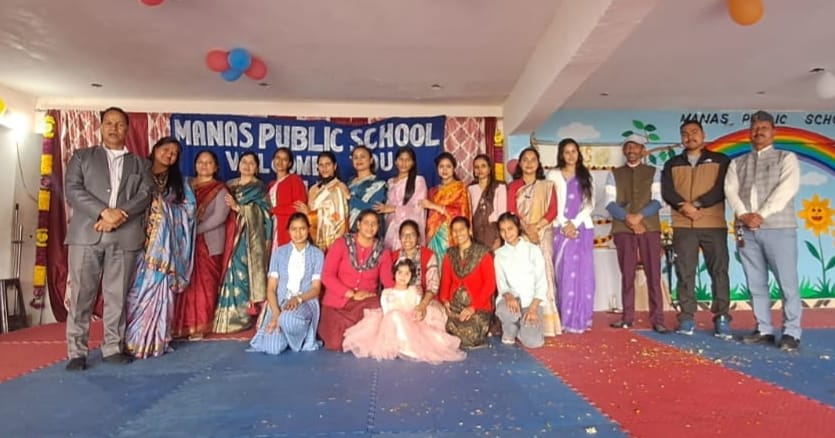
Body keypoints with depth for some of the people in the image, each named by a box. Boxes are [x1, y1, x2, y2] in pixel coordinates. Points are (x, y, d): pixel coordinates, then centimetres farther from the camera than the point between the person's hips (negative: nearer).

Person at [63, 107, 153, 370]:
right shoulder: (82, 157, 14)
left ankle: (113, 348, 13)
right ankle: (77, 352, 7)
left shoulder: (140, 164, 17)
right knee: (81, 295, 0)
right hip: (86, 234, -1)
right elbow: (72, 190, 0)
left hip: (126, 237, 1)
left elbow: (145, 195, 3)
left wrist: (119, 215, -14)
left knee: (117, 296, 4)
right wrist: (104, 212, -14)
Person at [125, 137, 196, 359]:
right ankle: (134, 339, 5)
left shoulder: (178, 181, 15)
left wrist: (165, 206, -1)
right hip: (140, 240, -1)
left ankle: (155, 340, 3)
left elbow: (190, 207, 7)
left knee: (160, 289, -2)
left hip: (165, 245, 1)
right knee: (138, 289, -3)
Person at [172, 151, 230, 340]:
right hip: (187, 241, 4)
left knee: (205, 284, -2)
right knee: (187, 283, 2)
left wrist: (197, 230, -16)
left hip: (208, 242, -4)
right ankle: (184, 324, 8)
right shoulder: (188, 186, 15)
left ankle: (200, 325, 4)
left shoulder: (219, 189, 1)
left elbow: (220, 216, -10)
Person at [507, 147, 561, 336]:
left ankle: (545, 322, -8)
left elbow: (552, 211, 2)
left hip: (543, 234, 0)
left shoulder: (547, 186, 13)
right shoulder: (513, 186, 12)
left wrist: (536, 226, -13)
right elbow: (511, 212, 0)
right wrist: (527, 229, -14)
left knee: (543, 273, -10)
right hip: (520, 235, 0)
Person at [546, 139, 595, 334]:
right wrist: (564, 224, -11)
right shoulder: (553, 175, 9)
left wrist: (574, 223, -8)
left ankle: (581, 319, 4)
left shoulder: (585, 176, 14)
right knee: (564, 273, -5)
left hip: (583, 228, 2)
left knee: (583, 274, -1)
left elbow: (590, 204, 5)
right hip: (561, 229, -1)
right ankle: (566, 319, -1)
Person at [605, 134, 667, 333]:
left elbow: (657, 201, 0)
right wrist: (628, 217, -13)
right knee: (627, 274, 4)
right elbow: (610, 203, 1)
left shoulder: (653, 173, 10)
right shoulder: (614, 174, 11)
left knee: (654, 274, -2)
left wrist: (639, 216, -15)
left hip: (649, 227, -1)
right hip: (622, 229, 1)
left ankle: (657, 319, 2)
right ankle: (627, 317, 10)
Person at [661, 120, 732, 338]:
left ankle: (722, 319, 4)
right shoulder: (672, 164, 14)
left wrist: (697, 204, -15)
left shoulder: (720, 160, 9)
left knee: (719, 271, -2)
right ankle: (687, 318, 4)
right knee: (685, 273, 0)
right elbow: (667, 192, 1)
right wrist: (684, 206, -16)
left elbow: (721, 189, -4)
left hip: (714, 225, -1)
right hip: (683, 227, 1)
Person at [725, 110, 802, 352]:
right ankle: (764, 330, 12)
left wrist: (762, 215, -16)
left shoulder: (786, 158, 9)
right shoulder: (737, 163, 17)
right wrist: (743, 215, -13)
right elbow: (730, 190, 4)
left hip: (779, 228, -3)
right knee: (756, 284, 6)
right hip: (746, 230, 3)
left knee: (787, 282, -5)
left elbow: (787, 188, -7)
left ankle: (791, 333, 1)